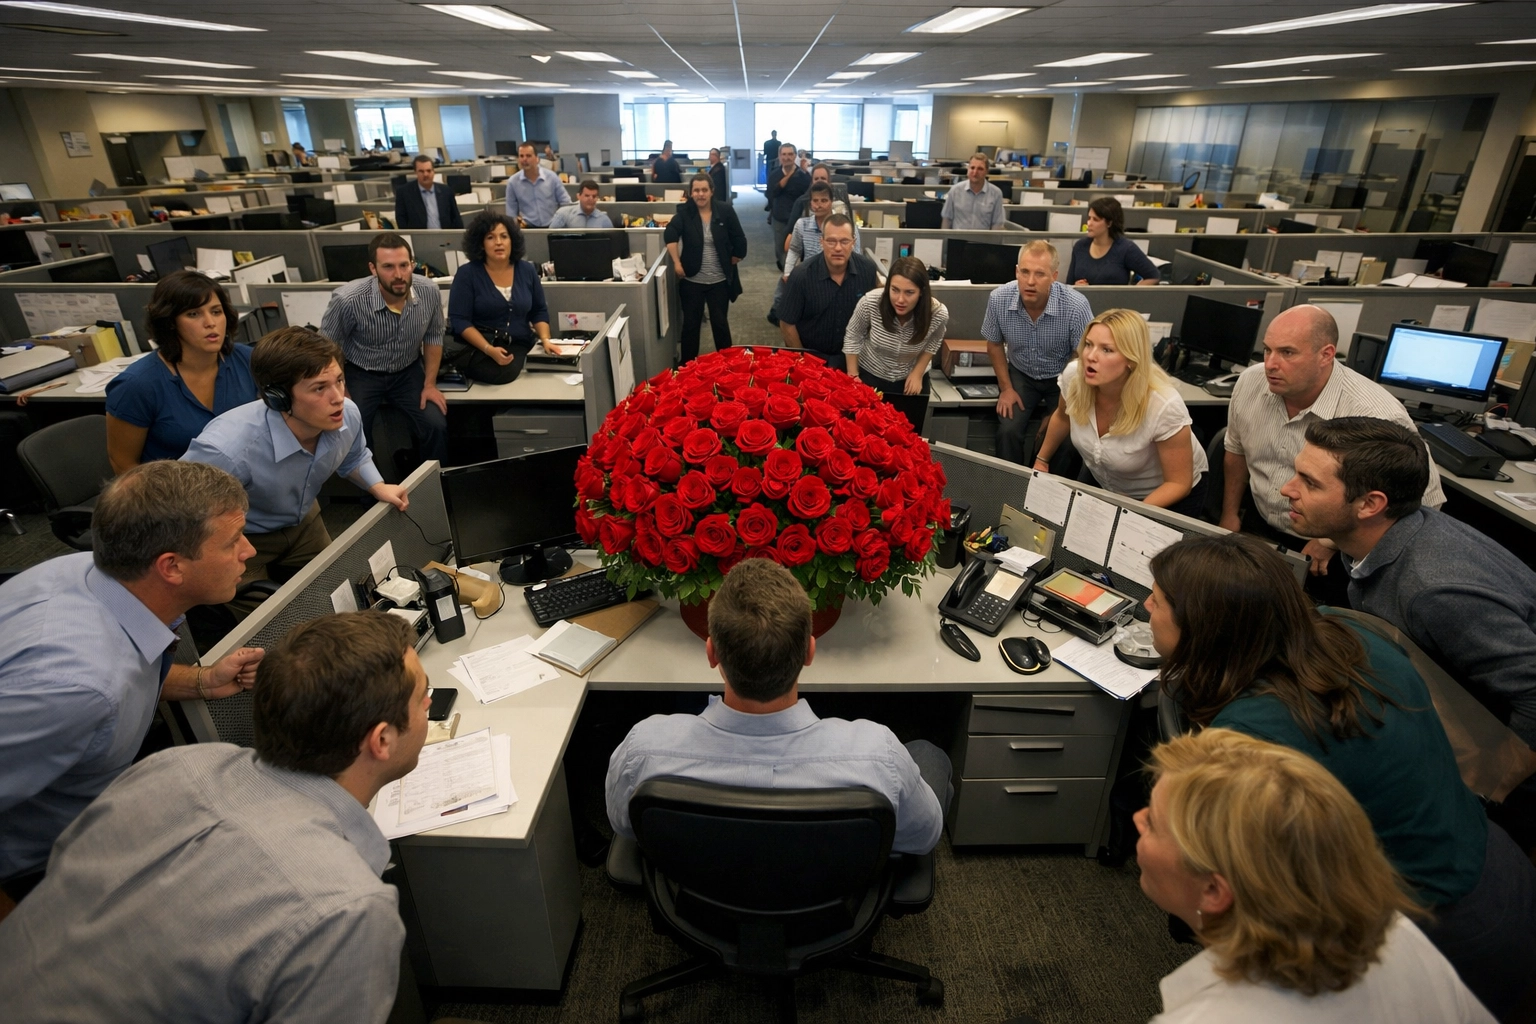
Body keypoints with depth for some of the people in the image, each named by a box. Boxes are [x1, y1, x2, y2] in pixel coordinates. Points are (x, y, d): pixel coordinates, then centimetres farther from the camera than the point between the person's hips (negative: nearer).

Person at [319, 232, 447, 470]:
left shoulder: (429, 292, -18)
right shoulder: (347, 299, -27)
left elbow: (433, 336, 1)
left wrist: (430, 383, 0)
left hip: (408, 372, 2)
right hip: (361, 374, -2)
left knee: (436, 425, -15)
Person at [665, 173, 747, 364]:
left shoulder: (725, 211, -4)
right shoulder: (685, 212, -5)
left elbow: (739, 241, 0)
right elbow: (670, 235, -18)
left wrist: (731, 263, 2)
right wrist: (677, 263, -24)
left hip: (719, 281, 0)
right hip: (691, 280, 0)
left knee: (720, 323, 9)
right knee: (691, 324, 8)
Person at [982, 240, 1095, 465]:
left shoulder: (1076, 306, -27)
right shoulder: (998, 299, -19)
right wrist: (1006, 388, -2)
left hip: (1063, 378, -1)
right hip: (1020, 375, 2)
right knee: (1008, 432, -18)